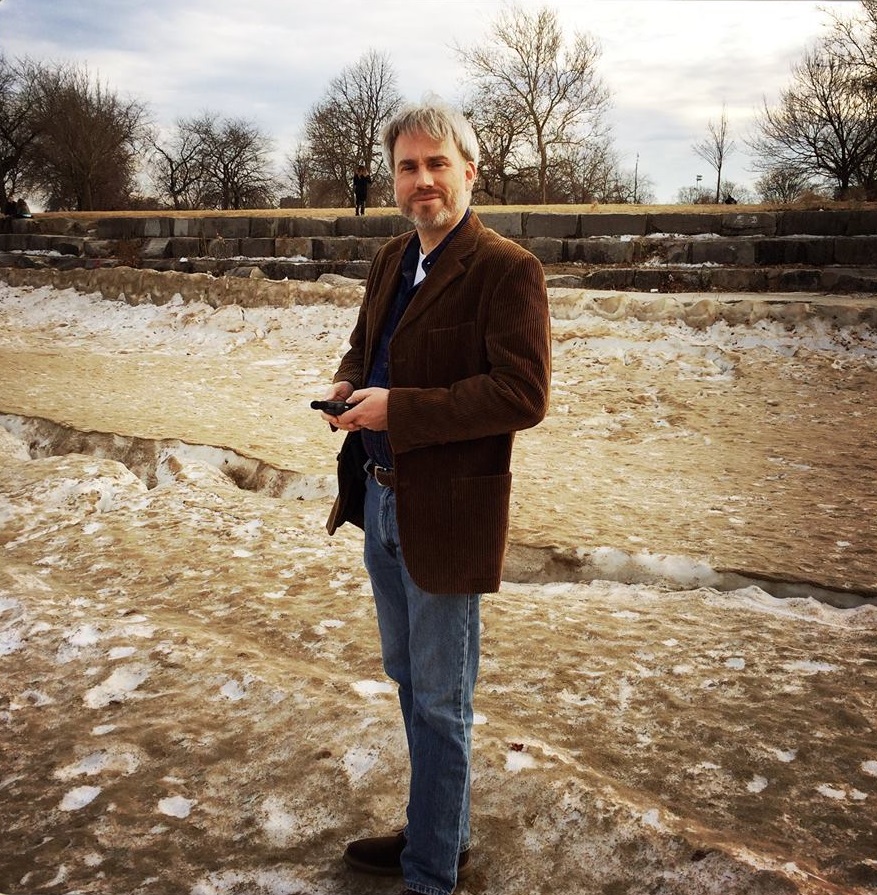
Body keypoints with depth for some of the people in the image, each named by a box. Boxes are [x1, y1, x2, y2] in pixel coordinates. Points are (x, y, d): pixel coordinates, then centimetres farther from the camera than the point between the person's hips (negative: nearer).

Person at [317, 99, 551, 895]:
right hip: (379, 500, 9)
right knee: (409, 680, 23)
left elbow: (523, 395, -23)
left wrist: (397, 408, -25)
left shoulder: (507, 270, -16)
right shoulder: (391, 261, 10)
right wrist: (349, 382, -1)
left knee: (440, 704, 7)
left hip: (445, 514, -9)